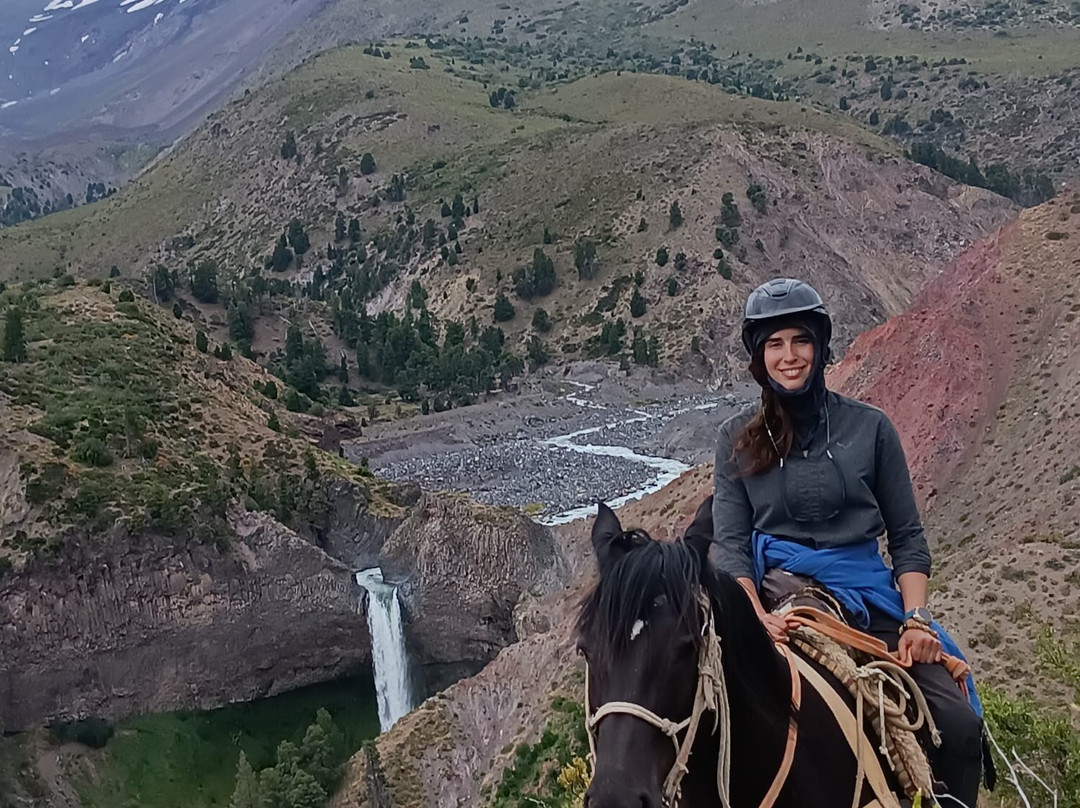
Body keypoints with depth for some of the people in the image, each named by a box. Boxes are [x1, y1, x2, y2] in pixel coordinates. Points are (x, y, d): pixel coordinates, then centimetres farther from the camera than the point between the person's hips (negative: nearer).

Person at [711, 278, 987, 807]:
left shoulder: (869, 427, 8)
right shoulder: (737, 438, 8)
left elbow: (907, 538, 10)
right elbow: (729, 543, 2)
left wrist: (916, 618, -5)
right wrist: (756, 615, -15)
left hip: (870, 599, 1)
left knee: (960, 722, -18)